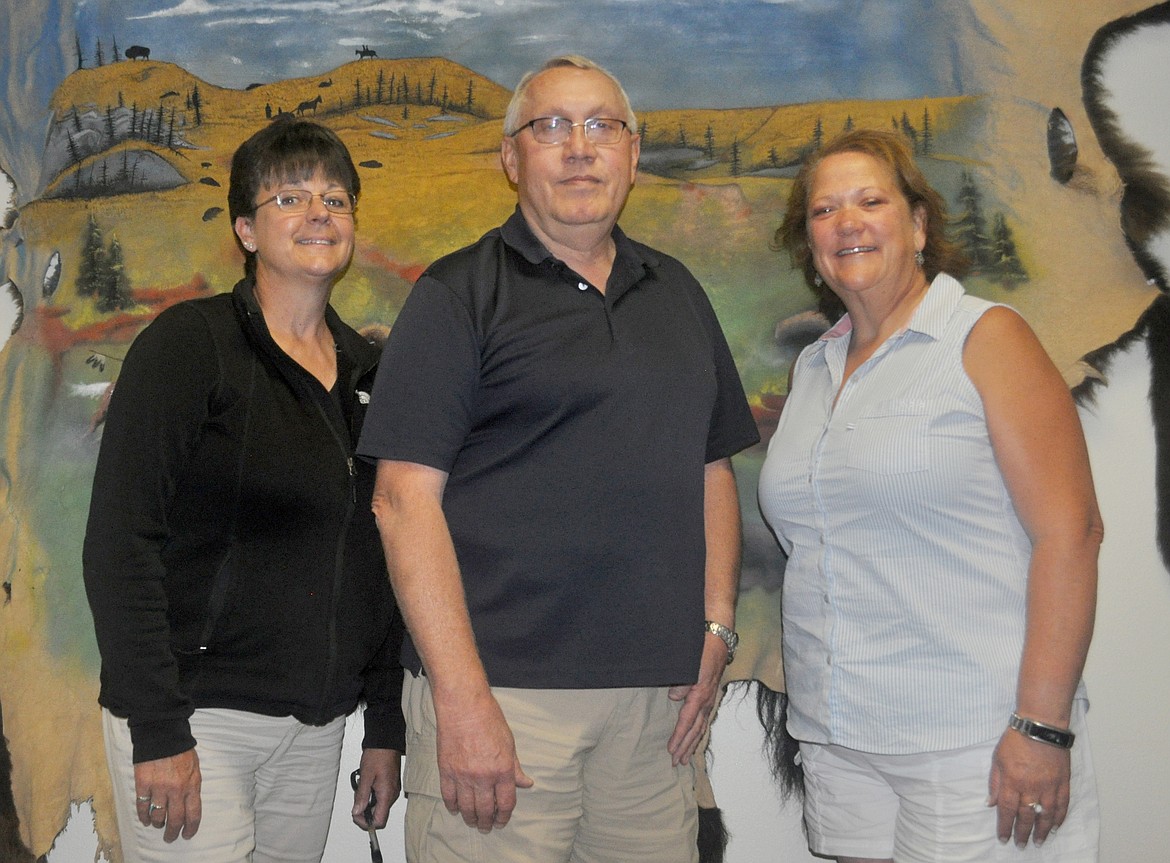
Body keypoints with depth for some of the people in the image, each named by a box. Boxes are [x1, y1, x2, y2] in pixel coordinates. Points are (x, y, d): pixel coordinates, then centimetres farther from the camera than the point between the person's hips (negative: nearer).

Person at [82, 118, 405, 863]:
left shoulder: (369, 371, 9)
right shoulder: (189, 345, -8)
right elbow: (120, 543, -13)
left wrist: (387, 730, 10)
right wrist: (157, 734, -17)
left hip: (318, 720, 5)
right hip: (197, 716, -5)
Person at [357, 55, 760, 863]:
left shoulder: (677, 293, 15)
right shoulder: (459, 295, -2)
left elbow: (713, 469, 17)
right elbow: (406, 498, -9)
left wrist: (716, 628, 6)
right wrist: (462, 695, -14)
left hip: (657, 692, 5)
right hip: (503, 686, -4)